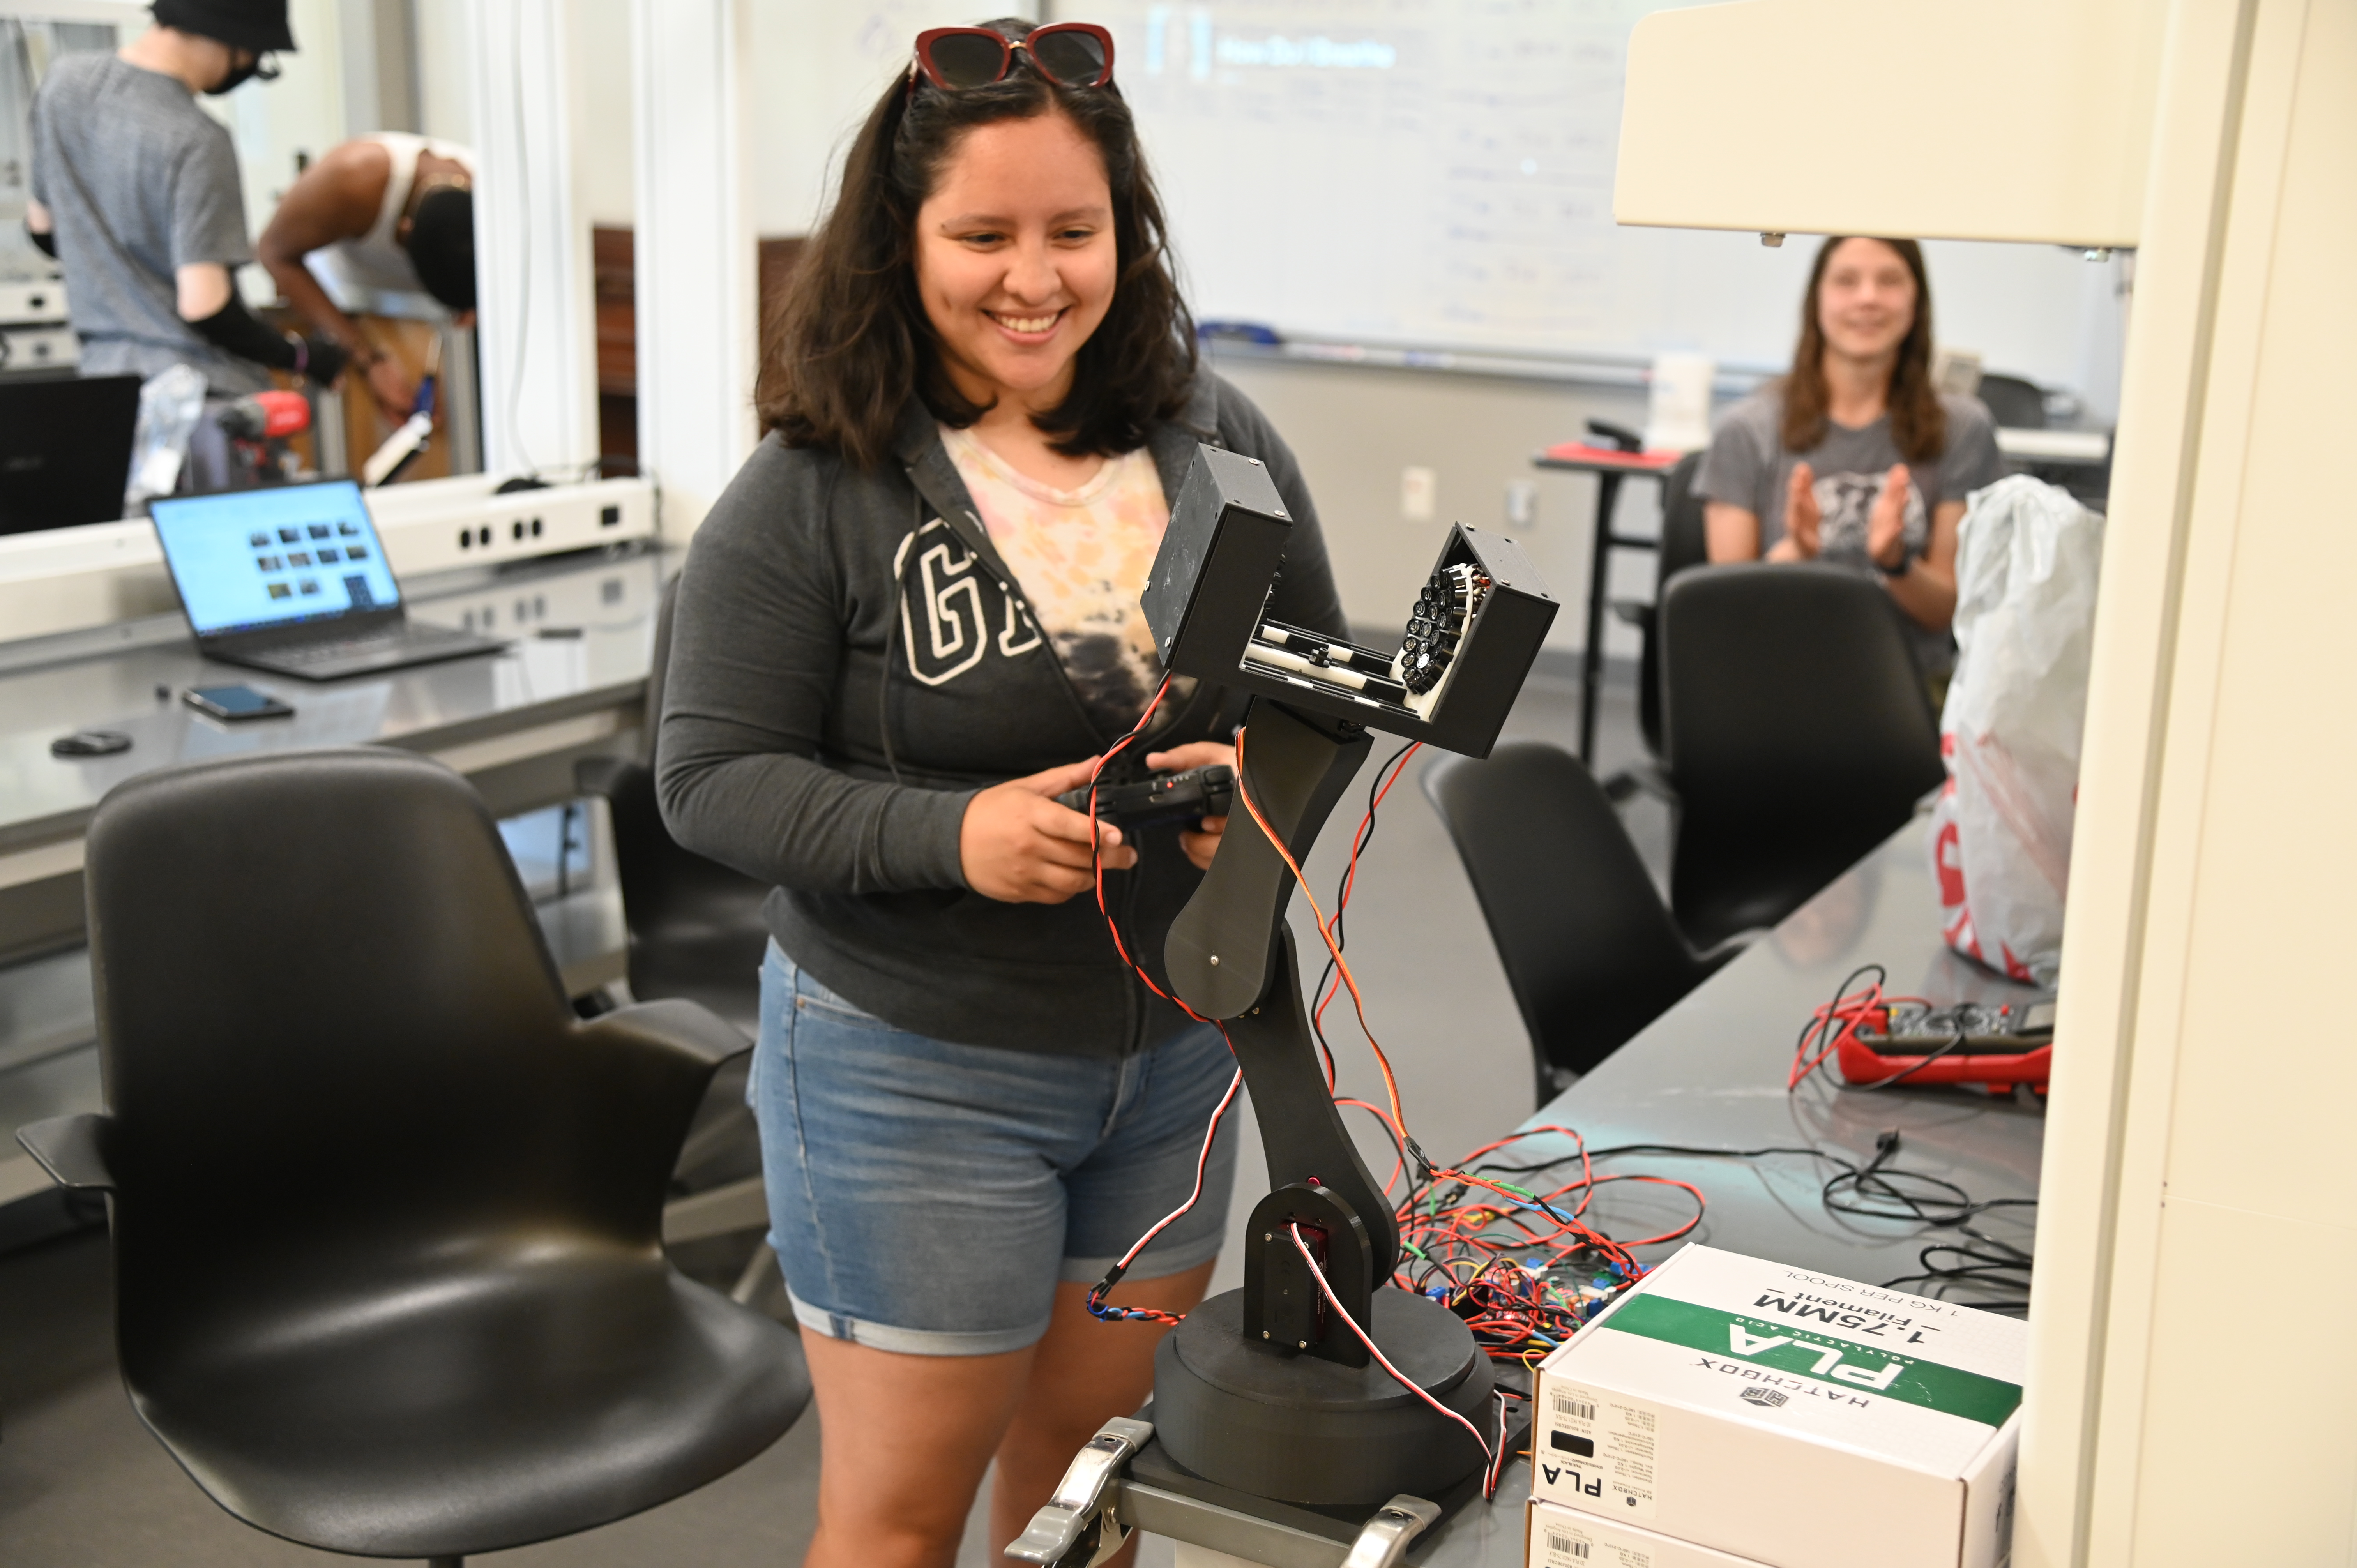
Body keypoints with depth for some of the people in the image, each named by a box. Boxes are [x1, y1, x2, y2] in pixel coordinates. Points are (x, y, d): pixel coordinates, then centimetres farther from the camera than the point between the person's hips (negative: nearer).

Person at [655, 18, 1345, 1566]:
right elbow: (713, 777, -12)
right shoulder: (813, 494, -13)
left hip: (1173, 1047, 5)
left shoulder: (1221, 443, 0)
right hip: (915, 1070, -4)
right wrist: (949, 835, -26)